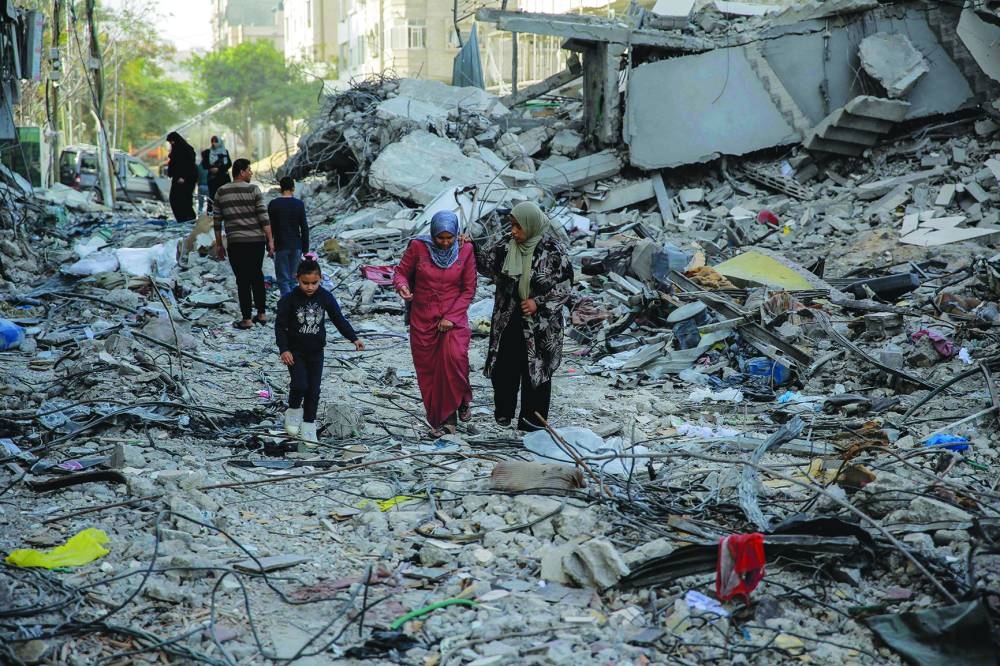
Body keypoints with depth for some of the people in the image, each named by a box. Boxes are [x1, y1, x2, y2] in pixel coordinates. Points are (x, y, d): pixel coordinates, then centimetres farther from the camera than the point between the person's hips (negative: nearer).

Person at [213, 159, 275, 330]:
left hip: (235, 243, 0)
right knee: (257, 276, 16)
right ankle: (262, 314, 18)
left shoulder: (221, 192, 3)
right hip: (257, 240, 0)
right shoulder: (253, 190, -4)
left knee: (243, 280, 4)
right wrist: (270, 241, -3)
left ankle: (247, 319, 4)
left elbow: (217, 221, 5)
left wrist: (219, 245, 12)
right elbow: (264, 218, -8)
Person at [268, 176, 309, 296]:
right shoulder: (299, 204, -1)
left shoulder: (273, 204, -5)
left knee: (283, 280, 0)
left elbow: (270, 227, -4)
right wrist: (305, 249, 7)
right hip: (296, 246, 2)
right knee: (293, 278, 12)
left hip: (281, 246, -2)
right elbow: (304, 228, 0)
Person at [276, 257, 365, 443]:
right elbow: (280, 325, -8)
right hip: (295, 351, -3)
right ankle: (294, 410, 14)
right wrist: (284, 349, -16)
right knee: (300, 385, -15)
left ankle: (309, 425, 16)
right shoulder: (290, 299, -13)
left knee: (314, 389, 4)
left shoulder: (325, 297, -5)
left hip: (316, 351, 3)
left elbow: (339, 319, 2)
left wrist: (354, 338, -6)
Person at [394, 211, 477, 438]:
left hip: (454, 318, -1)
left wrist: (452, 317, -11)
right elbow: (401, 272, 3)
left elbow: (468, 290, -1)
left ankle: (462, 400, 0)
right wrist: (402, 286, -21)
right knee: (428, 372, 2)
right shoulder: (418, 247, -5)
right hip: (423, 320, 1)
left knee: (455, 356, -25)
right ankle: (441, 420, 16)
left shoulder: (465, 251, -4)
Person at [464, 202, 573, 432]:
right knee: (503, 367, 9)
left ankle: (532, 419, 20)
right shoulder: (507, 245, -1)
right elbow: (488, 263, 9)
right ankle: (503, 410, 29)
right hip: (508, 322, 4)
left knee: (535, 369, 6)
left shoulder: (553, 251, -13)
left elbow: (565, 288, -9)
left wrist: (539, 303, -17)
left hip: (539, 325, -4)